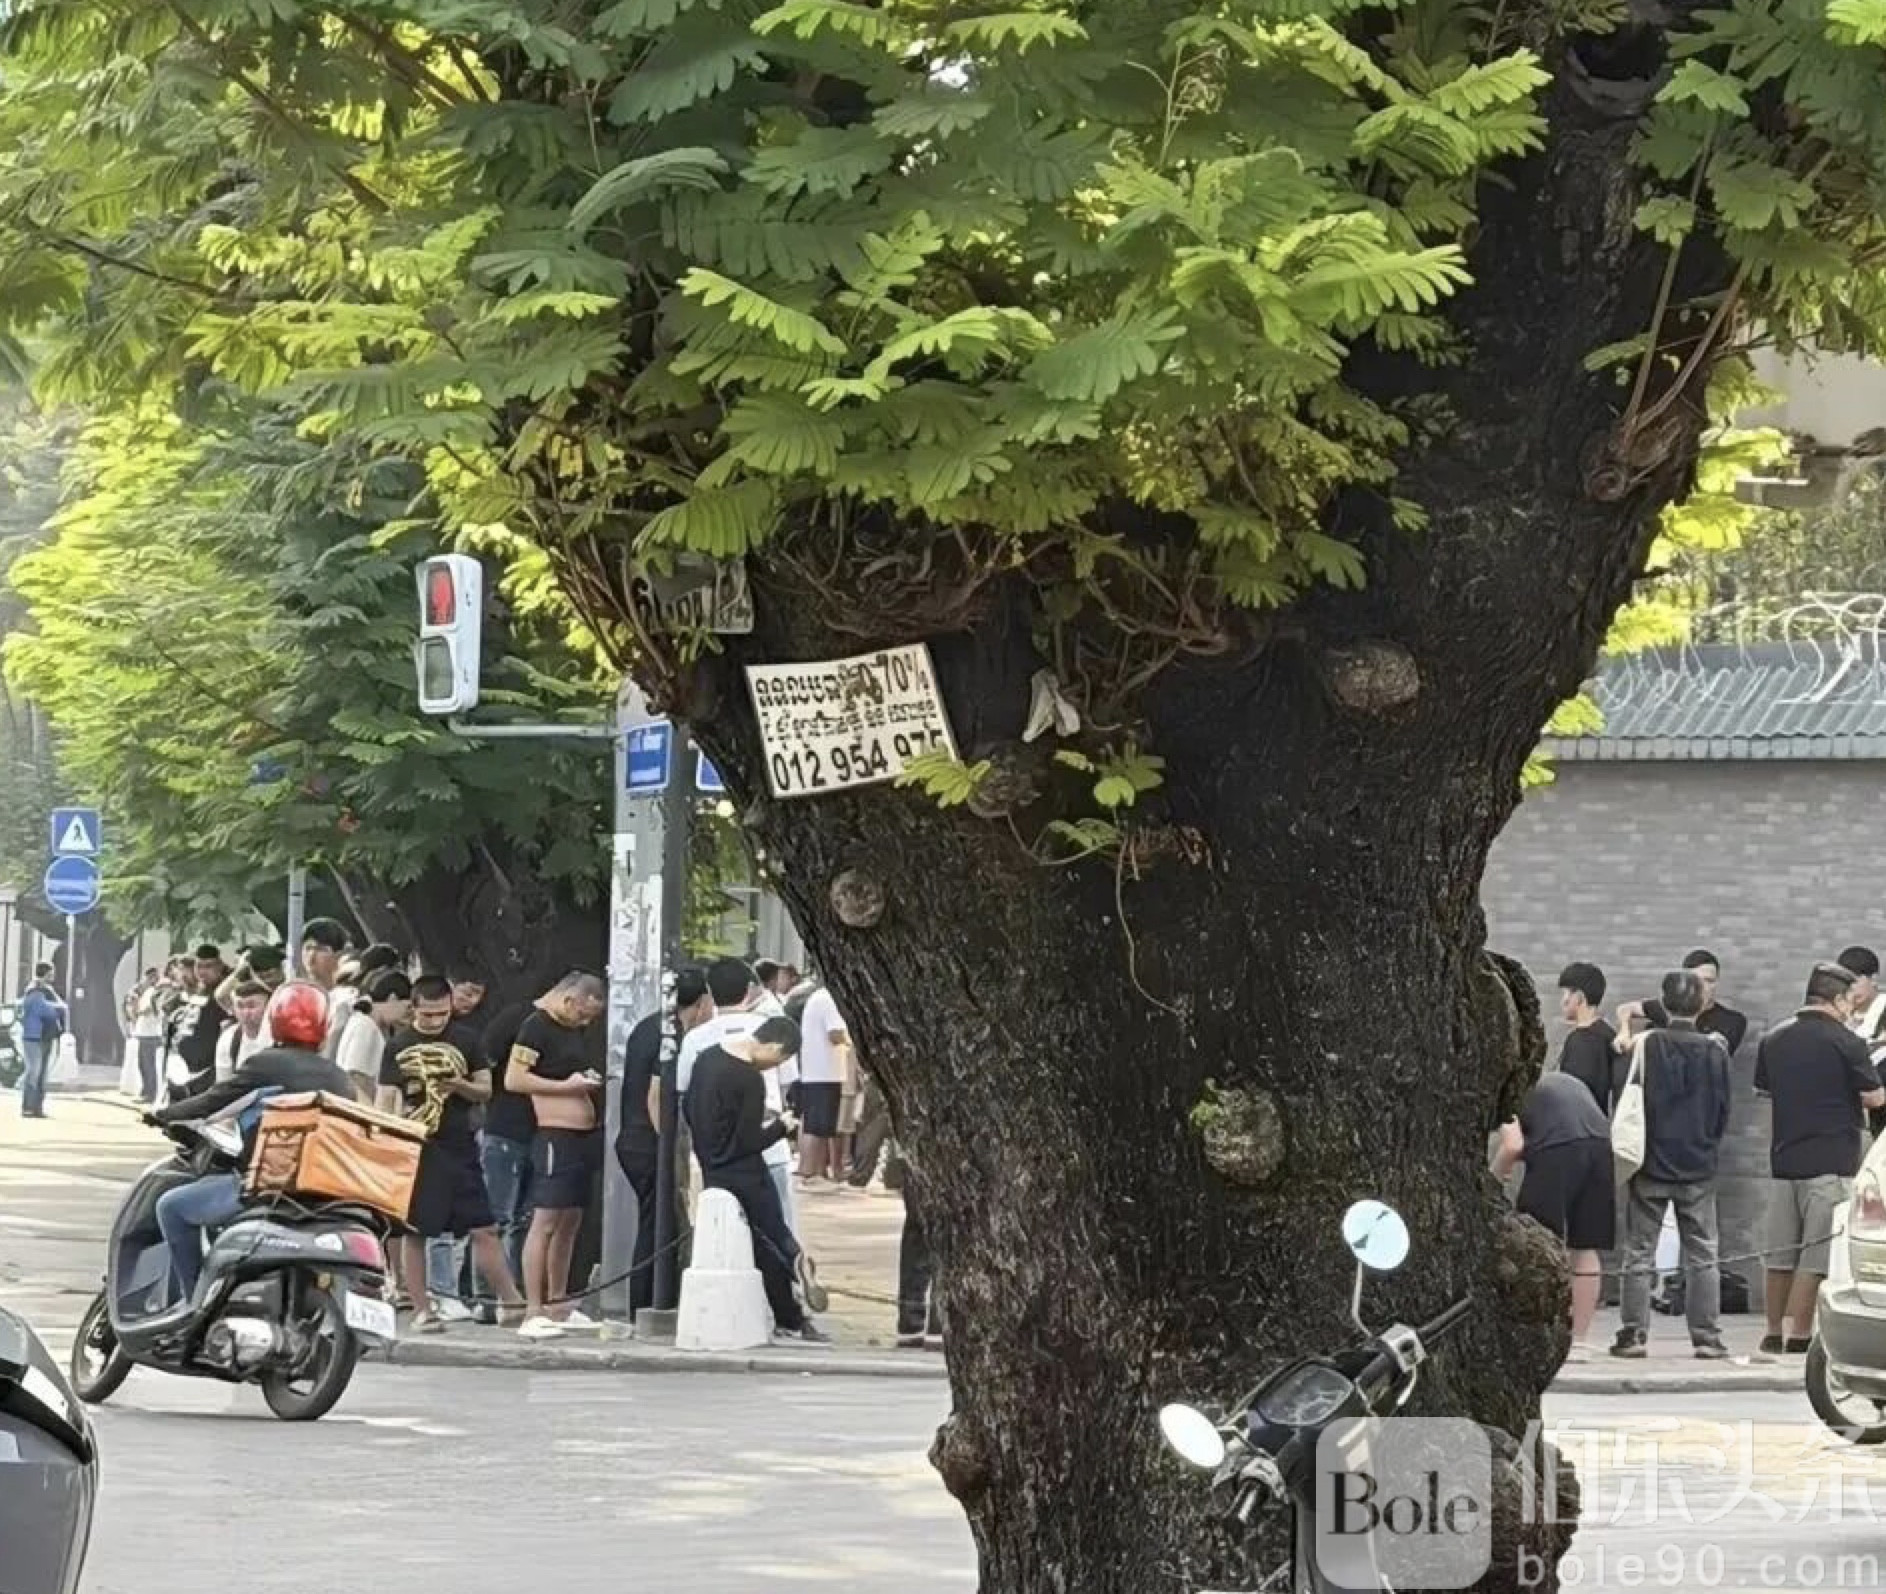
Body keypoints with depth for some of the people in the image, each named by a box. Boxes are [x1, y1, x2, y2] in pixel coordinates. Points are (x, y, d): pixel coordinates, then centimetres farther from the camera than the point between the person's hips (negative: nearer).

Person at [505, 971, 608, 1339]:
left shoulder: (574, 1029, 17)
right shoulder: (536, 1027, -11)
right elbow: (513, 1079, -19)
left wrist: (589, 1082, 12)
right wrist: (567, 1085, -18)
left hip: (583, 1134, 10)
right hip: (555, 1136, -10)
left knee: (570, 1223, 13)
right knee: (545, 1222, -11)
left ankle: (556, 1305, 21)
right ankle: (533, 1313, -14)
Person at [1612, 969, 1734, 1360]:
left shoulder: (1647, 1045, -9)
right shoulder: (1715, 1049, -4)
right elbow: (1724, 1110, 4)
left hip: (1650, 1165, -1)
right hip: (1699, 1167, 1)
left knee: (1639, 1254, 5)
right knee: (1702, 1255, 7)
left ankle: (1634, 1334, 3)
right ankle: (1707, 1337, 4)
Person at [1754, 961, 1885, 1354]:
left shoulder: (1774, 1039, 8)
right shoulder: (1845, 1042, -11)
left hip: (1784, 1157, 6)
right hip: (1831, 1161, -6)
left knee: (1781, 1255, 13)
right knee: (1815, 1255, -3)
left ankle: (1774, 1334, 18)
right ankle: (1799, 1336, -5)